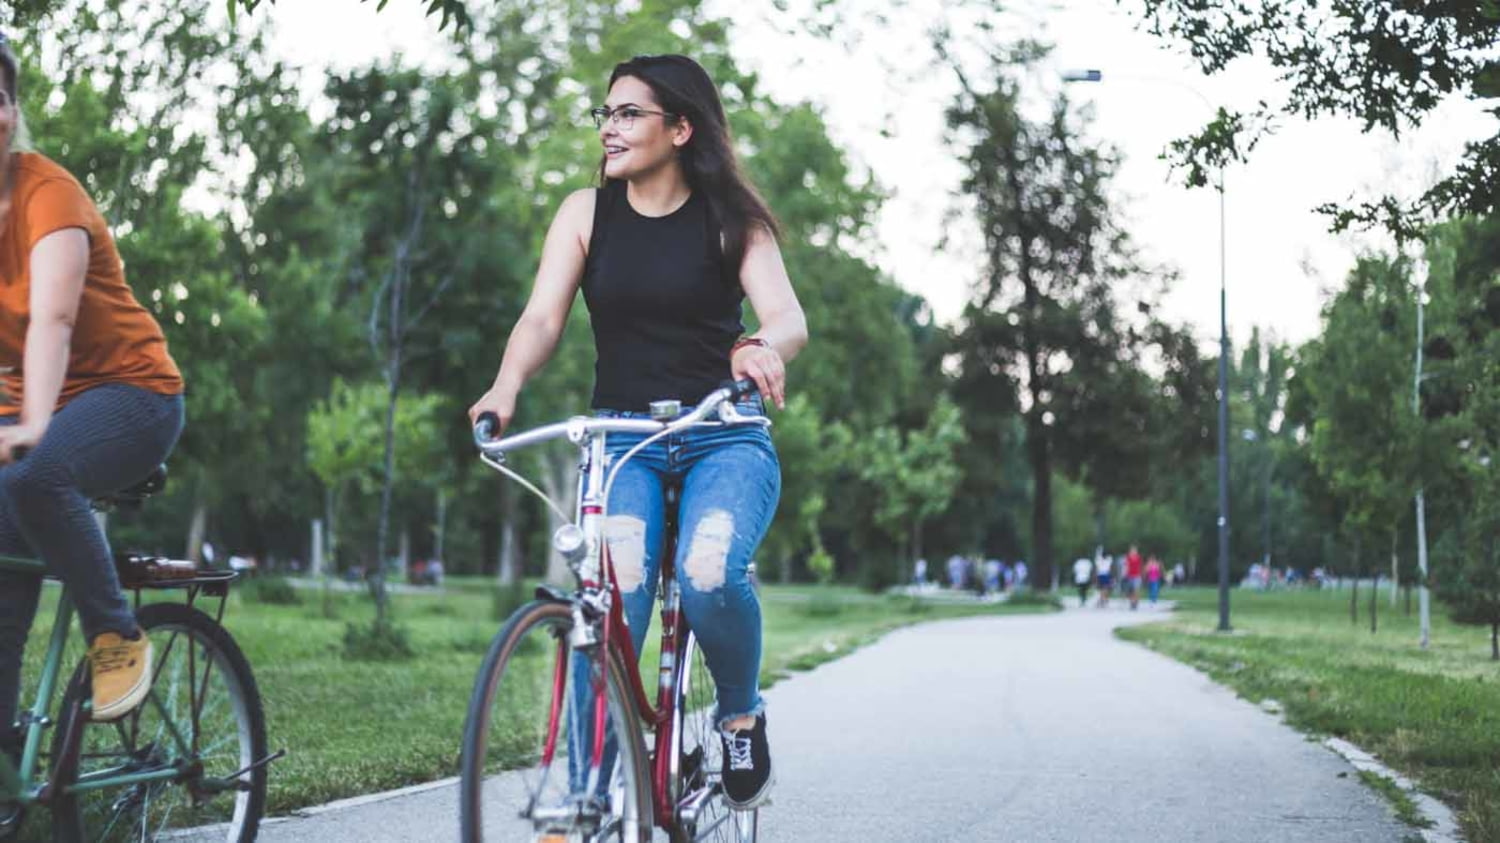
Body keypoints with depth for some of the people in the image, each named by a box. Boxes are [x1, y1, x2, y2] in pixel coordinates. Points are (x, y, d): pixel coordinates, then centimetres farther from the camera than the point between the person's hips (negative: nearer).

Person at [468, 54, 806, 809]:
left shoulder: (731, 218, -1)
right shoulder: (587, 214, 4)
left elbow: (789, 316, -14)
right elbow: (542, 317, -7)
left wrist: (762, 347, -40)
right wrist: (506, 387, -29)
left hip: (724, 438, -1)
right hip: (622, 438, 1)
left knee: (710, 574, -29)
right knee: (615, 595, -25)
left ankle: (742, 717, 1)